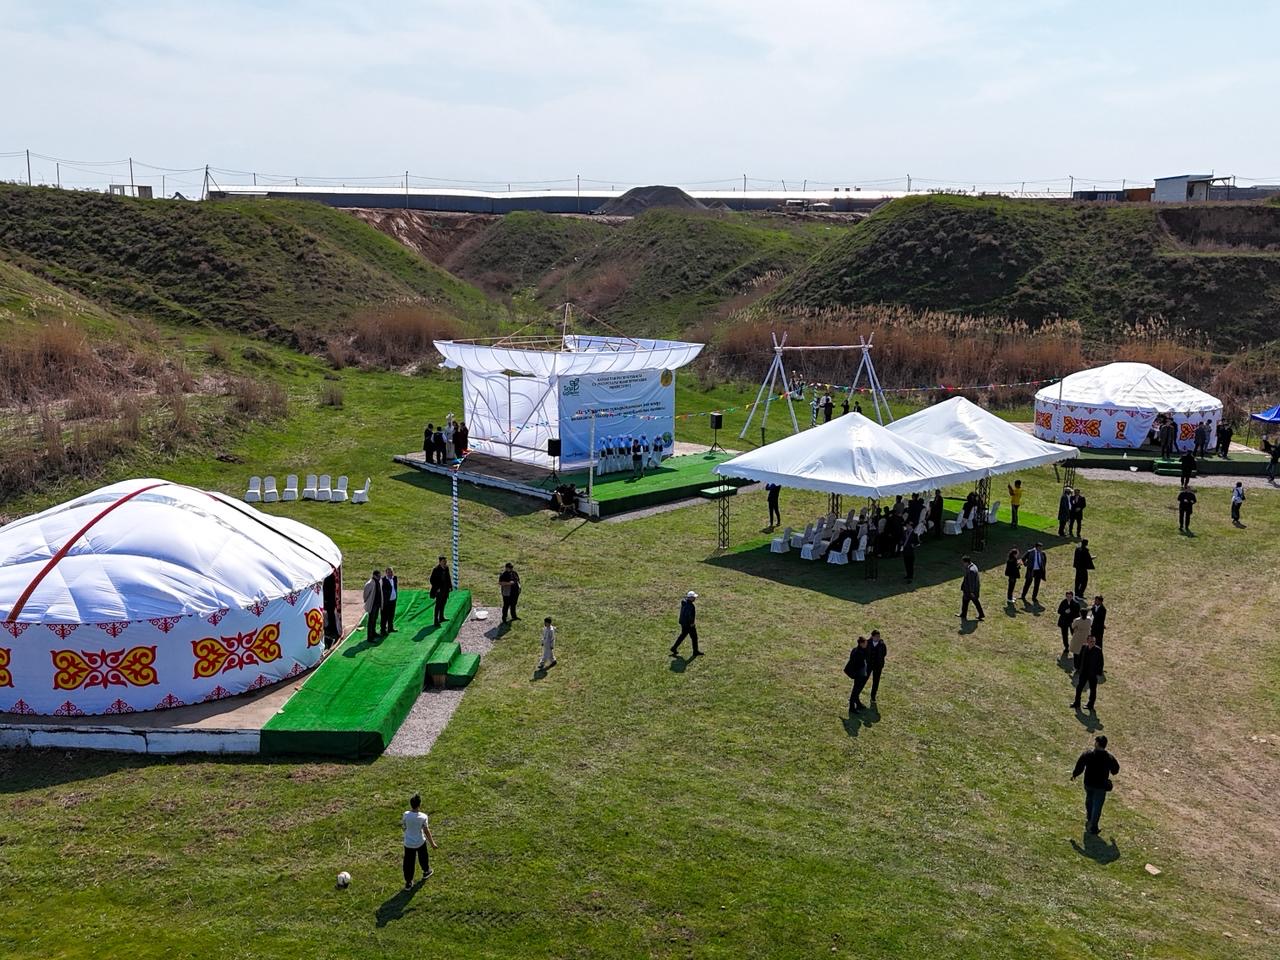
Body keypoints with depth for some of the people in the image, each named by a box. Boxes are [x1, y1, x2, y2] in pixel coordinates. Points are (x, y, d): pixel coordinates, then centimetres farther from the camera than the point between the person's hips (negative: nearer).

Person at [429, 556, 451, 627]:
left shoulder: (446, 568, 4)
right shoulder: (436, 569, -17)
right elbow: (432, 580, -15)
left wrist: (450, 586, 10)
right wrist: (436, 588, -19)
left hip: (445, 589, 7)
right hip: (439, 590, -7)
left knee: (443, 604, 18)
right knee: (438, 605, -6)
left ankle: (441, 617, 33)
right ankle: (436, 621, -2)